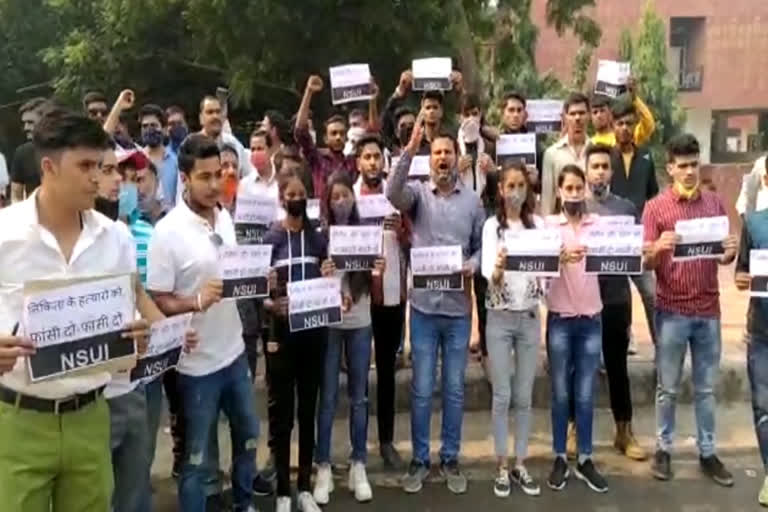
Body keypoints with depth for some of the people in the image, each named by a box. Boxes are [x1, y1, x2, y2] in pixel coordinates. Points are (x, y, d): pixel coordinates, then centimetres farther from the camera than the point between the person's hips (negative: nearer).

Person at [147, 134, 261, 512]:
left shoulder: (226, 218, 3)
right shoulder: (168, 231, -17)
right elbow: (157, 302, -15)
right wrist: (197, 301, -32)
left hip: (234, 351, 7)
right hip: (197, 362, -7)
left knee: (248, 435, 21)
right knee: (196, 456, 8)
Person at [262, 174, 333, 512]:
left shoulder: (318, 239, 9)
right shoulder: (269, 240, 0)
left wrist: (329, 279, -7)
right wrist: (268, 304, -22)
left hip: (314, 332, 3)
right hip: (280, 333, -3)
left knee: (308, 411, 11)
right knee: (281, 414, 4)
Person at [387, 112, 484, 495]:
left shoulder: (472, 200, 5)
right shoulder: (417, 193, -1)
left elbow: (483, 245, 8)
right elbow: (393, 194, -24)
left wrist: (472, 266, -13)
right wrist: (411, 148, -31)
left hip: (458, 308, 2)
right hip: (423, 305, -2)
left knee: (454, 388, 11)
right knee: (421, 389, 7)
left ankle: (450, 459, 26)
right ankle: (419, 459, 22)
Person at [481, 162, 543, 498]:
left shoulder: (538, 224, 3)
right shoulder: (492, 226, -4)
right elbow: (488, 274, -14)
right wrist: (497, 269, -37)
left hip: (530, 316, 2)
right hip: (500, 318, -2)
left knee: (524, 397, 9)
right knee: (502, 396, 3)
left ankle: (520, 464, 21)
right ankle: (502, 466, 15)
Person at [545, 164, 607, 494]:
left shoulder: (599, 224, 7)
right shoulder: (548, 225, 2)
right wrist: (560, 258, -30)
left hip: (591, 318, 1)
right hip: (559, 319, -1)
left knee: (585, 395, 8)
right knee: (561, 393, 7)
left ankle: (585, 460, 19)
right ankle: (560, 459, 18)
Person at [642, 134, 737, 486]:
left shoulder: (714, 203, 6)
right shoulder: (655, 207, -4)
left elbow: (722, 257, 11)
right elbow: (646, 263, -5)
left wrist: (730, 253, -12)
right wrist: (658, 248, -27)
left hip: (708, 309, 3)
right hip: (672, 310, -3)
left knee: (706, 388, 12)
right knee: (668, 388, 8)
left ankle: (707, 452, 23)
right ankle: (664, 448, 22)